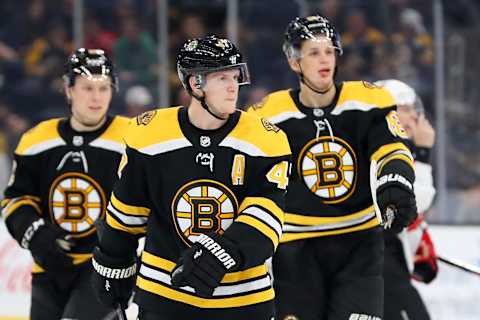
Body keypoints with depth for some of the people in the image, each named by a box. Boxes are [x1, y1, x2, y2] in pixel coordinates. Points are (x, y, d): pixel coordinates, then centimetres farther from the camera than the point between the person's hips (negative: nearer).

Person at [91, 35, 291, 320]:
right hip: (164, 295, 0)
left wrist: (219, 257, -31)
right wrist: (113, 267, 15)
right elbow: (126, 209, 7)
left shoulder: (266, 141, -8)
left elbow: (265, 218, -16)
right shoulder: (150, 134, -6)